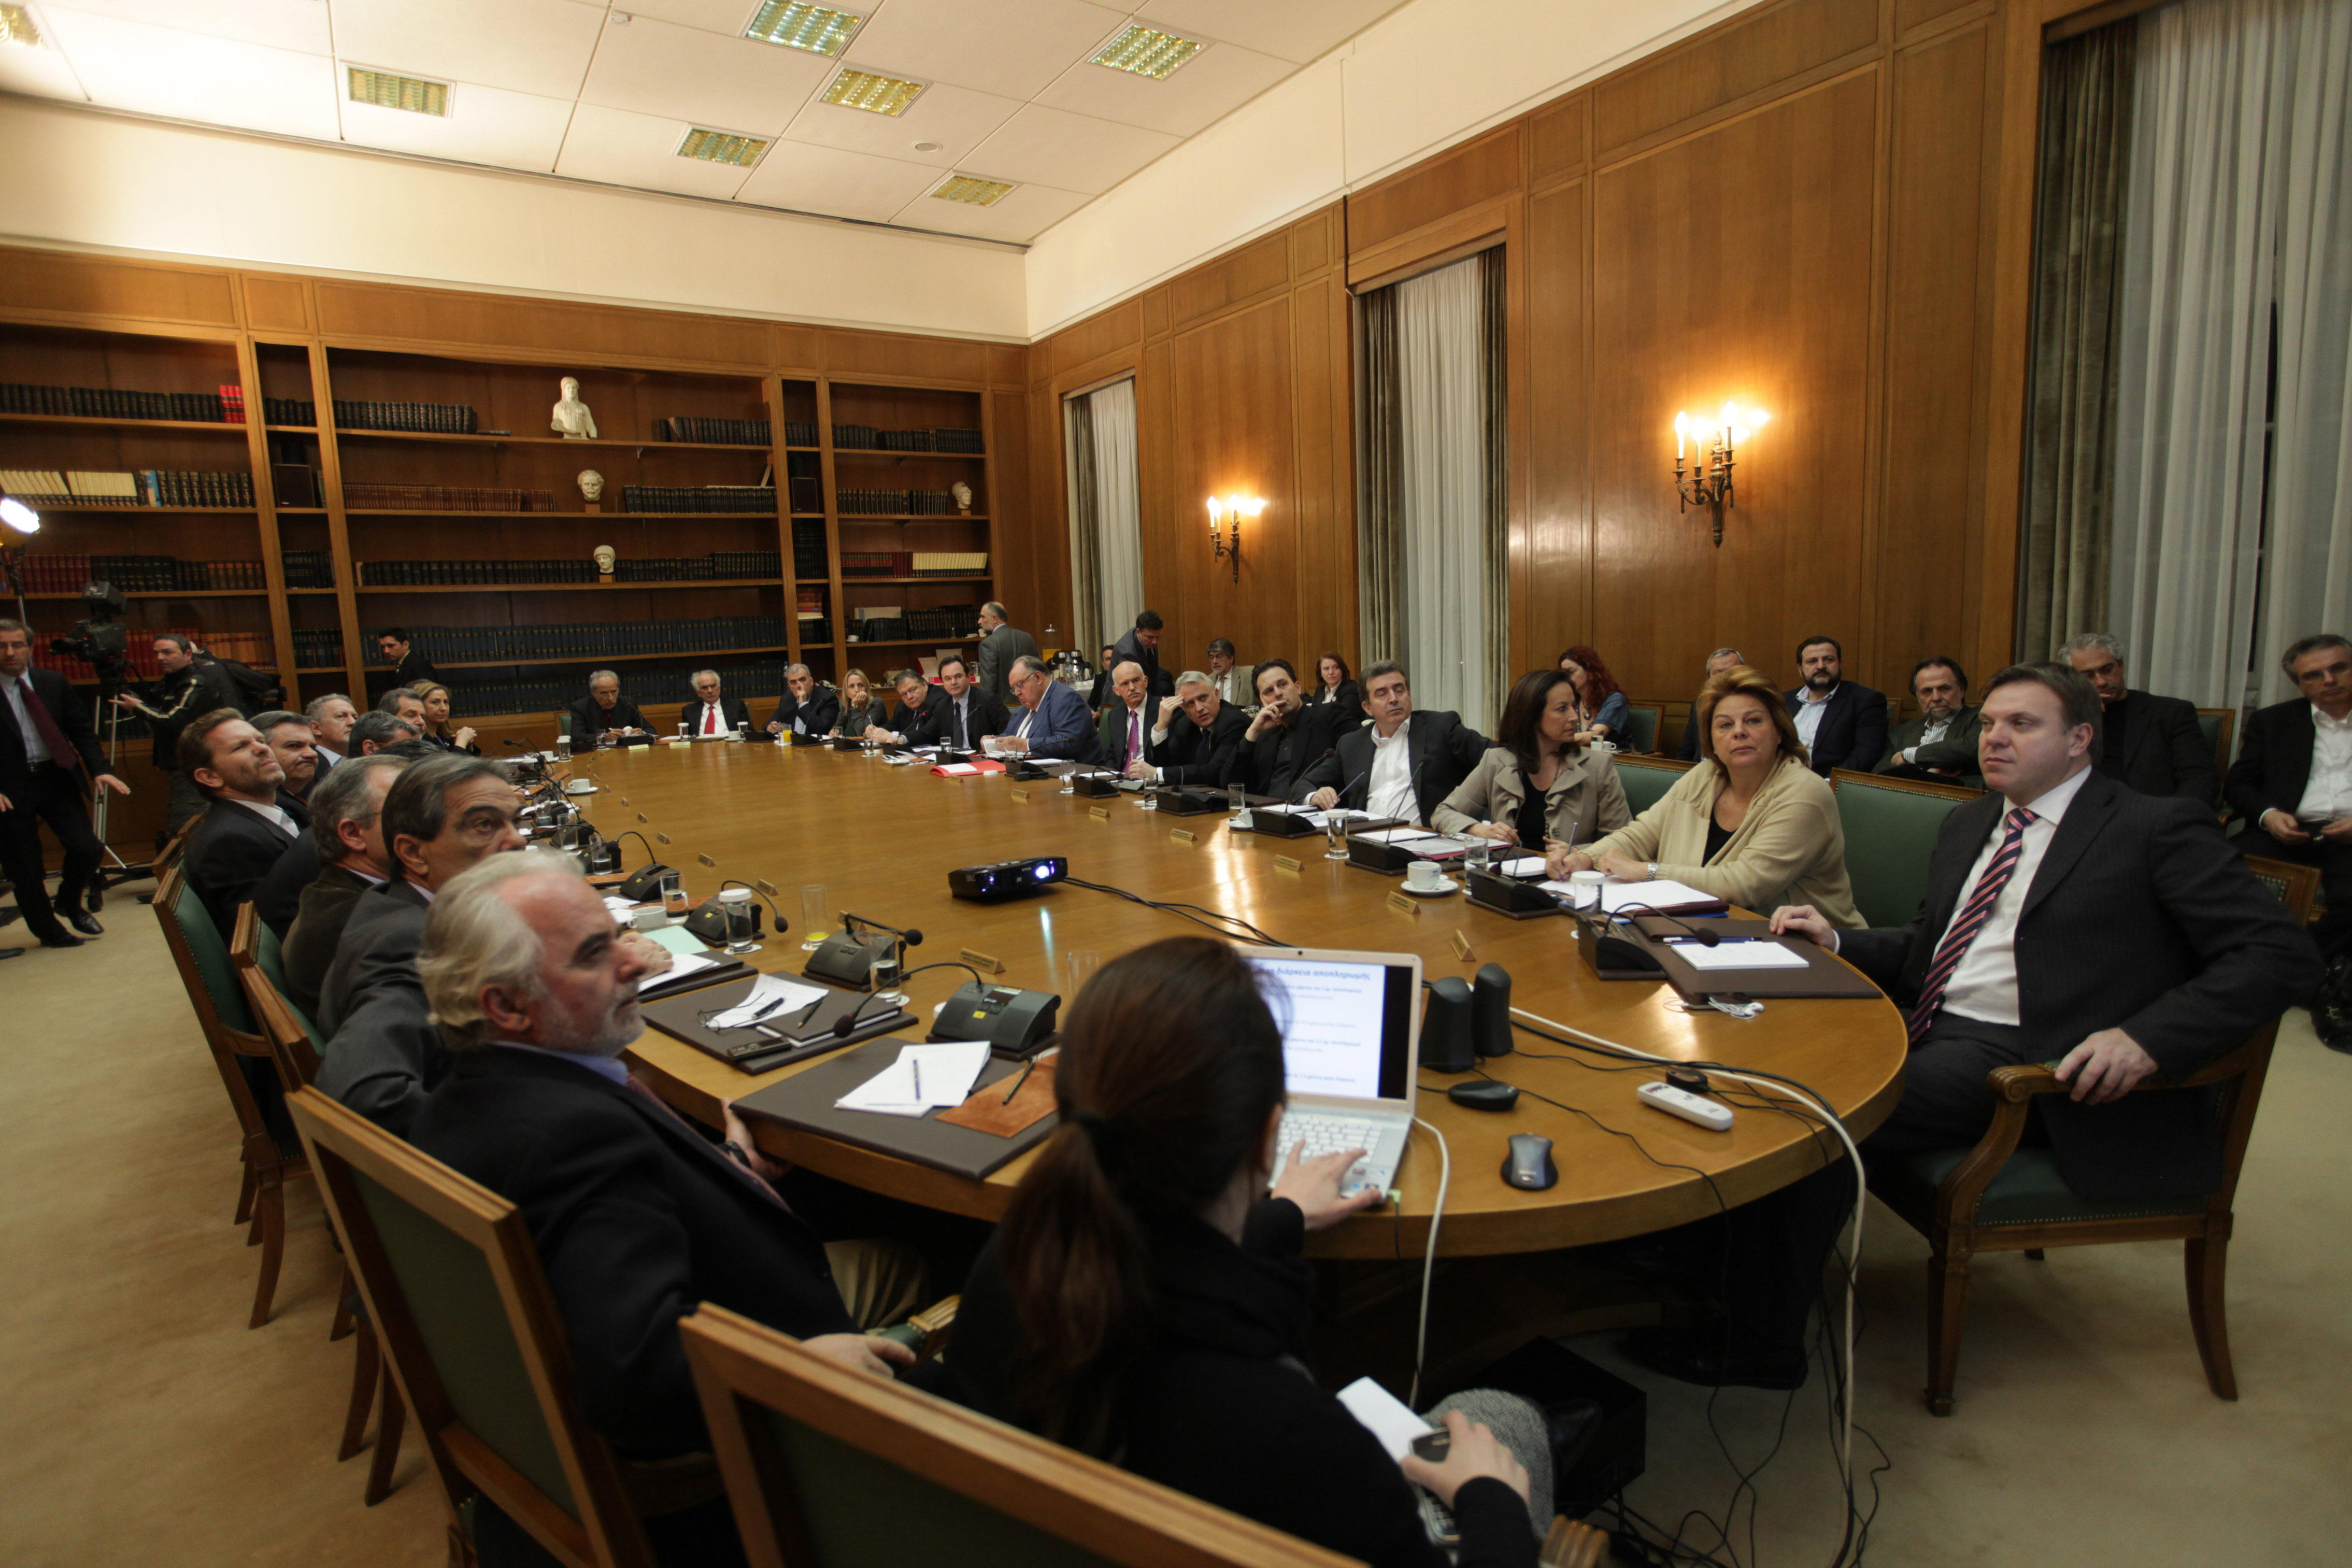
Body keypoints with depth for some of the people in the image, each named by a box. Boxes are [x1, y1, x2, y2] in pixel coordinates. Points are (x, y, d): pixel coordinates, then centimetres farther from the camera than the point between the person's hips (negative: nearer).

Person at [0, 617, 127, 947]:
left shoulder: (54, 683, 6)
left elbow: (81, 730, 7)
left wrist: (99, 769, -7)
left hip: (56, 779, 3)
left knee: (87, 848, -6)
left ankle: (69, 904, 23)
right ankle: (47, 929, 24)